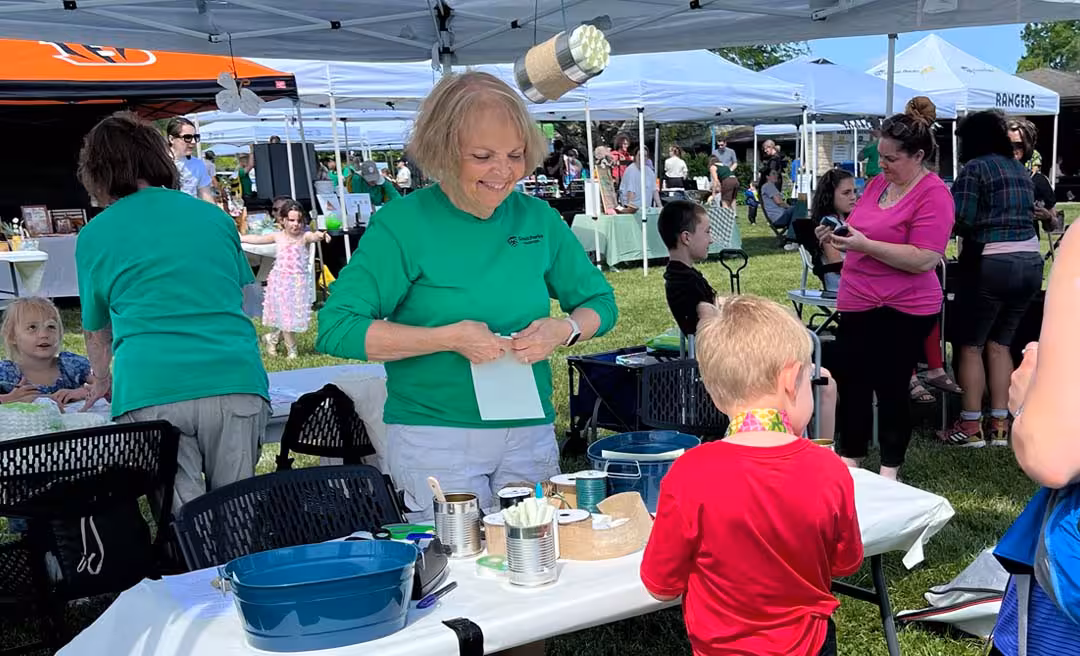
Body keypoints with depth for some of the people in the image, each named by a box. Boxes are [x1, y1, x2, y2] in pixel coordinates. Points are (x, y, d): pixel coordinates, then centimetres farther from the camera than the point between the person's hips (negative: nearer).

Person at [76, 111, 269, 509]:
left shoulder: (94, 236, 13)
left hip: (150, 393, -2)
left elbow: (97, 331, 27)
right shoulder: (215, 216, 18)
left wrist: (100, 383, 46)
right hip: (237, 382, 2)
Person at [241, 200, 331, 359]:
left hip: (299, 283, -1)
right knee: (285, 316, -1)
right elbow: (257, 239, 18)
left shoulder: (304, 236, -8)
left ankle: (271, 338, 31)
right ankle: (291, 349, 13)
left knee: (296, 315, 5)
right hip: (281, 282, 1)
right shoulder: (278, 237, 3)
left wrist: (320, 235, -56)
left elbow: (313, 236, -32)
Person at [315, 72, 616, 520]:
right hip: (434, 439, -4)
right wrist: (448, 338, -20)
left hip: (531, 436, 4)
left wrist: (564, 330, -9)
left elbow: (600, 302, 14)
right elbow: (335, 329, -14)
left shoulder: (537, 218, 4)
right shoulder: (404, 224, -9)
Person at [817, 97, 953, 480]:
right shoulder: (878, 183, 9)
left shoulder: (933, 194, -13)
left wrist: (864, 244, -25)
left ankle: (890, 470, 21)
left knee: (890, 387, 3)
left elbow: (925, 259, -22)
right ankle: (850, 459, 28)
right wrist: (838, 238, 1)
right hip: (858, 302, 7)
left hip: (902, 311, -7)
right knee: (851, 381, 12)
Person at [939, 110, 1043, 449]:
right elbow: (1027, 214, 19)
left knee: (971, 346, 3)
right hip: (1030, 263, 7)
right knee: (1000, 345, 13)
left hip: (990, 265, -7)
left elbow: (961, 222, -14)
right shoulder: (1020, 168, 14)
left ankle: (971, 427, 5)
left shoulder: (975, 168, -8)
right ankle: (1000, 426, 14)